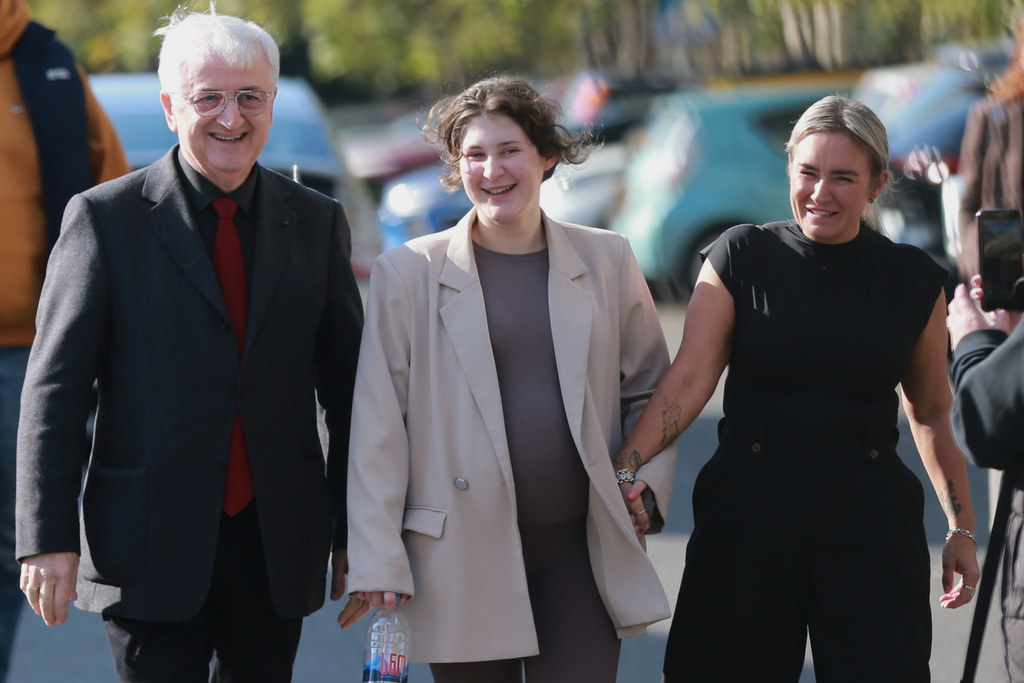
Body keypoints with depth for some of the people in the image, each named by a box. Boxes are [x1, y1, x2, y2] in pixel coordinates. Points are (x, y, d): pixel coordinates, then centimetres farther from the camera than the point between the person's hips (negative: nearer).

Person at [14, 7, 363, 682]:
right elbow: (54, 390, -3)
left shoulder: (317, 222, 8)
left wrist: (355, 534, 11)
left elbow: (345, 387, 12)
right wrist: (48, 539, -9)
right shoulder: (106, 218, -2)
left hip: (279, 547, 3)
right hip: (150, 550, -3)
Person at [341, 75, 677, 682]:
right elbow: (377, 425, 0)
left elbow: (650, 392, 18)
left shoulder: (607, 262, 8)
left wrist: (647, 484, 1)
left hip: (580, 551, 2)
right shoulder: (409, 274, 1)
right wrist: (377, 562, -4)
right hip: (461, 559, -1)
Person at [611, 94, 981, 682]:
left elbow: (932, 414, 11)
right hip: (750, 506, 0)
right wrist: (624, 467, -19)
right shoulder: (741, 258, 1)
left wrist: (962, 527, 9)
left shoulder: (914, 279, 4)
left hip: (870, 519, 0)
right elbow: (689, 378, -7)